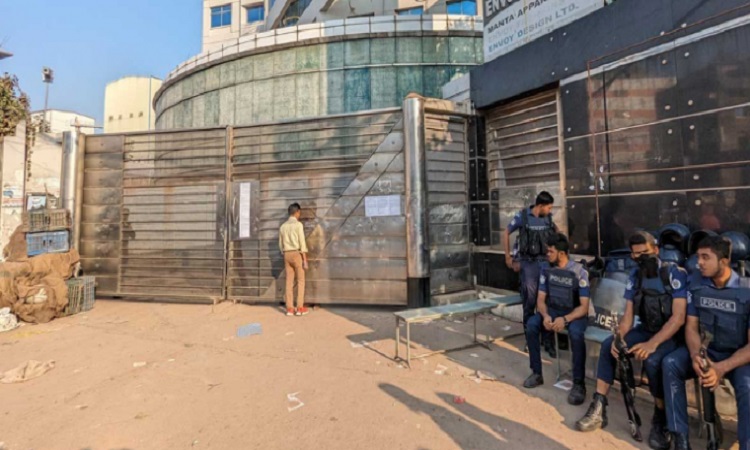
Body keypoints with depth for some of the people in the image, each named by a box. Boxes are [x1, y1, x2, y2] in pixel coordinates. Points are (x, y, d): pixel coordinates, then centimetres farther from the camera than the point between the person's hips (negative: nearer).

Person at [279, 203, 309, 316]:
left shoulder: (283, 226, 11)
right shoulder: (298, 224, -8)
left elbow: (280, 244, 14)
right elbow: (302, 243, -13)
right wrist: (305, 259, -12)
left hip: (287, 254, 6)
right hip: (297, 254, -6)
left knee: (289, 281, 5)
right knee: (300, 281, 0)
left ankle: (289, 308, 6)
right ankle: (300, 308, -1)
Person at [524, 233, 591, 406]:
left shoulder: (579, 272, -16)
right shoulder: (546, 270, -3)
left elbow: (584, 307, -17)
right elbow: (540, 299, -1)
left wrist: (565, 319, -34)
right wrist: (545, 316, -22)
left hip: (575, 313, -4)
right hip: (553, 310, 4)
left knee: (575, 333, -36)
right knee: (531, 325, -22)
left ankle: (579, 383, -18)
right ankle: (537, 373, -8)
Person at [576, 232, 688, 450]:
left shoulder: (675, 274, -16)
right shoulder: (635, 276, 1)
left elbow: (678, 318, -22)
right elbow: (628, 315, 1)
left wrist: (652, 344, -32)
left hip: (671, 334, -6)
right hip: (646, 329, 6)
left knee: (653, 359, -33)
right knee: (608, 345, -14)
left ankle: (661, 420, -8)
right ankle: (599, 408, -7)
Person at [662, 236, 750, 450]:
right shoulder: (696, 286, -3)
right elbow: (691, 326, -1)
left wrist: (722, 368, -30)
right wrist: (695, 355, -22)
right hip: (706, 351, 3)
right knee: (670, 364, -23)